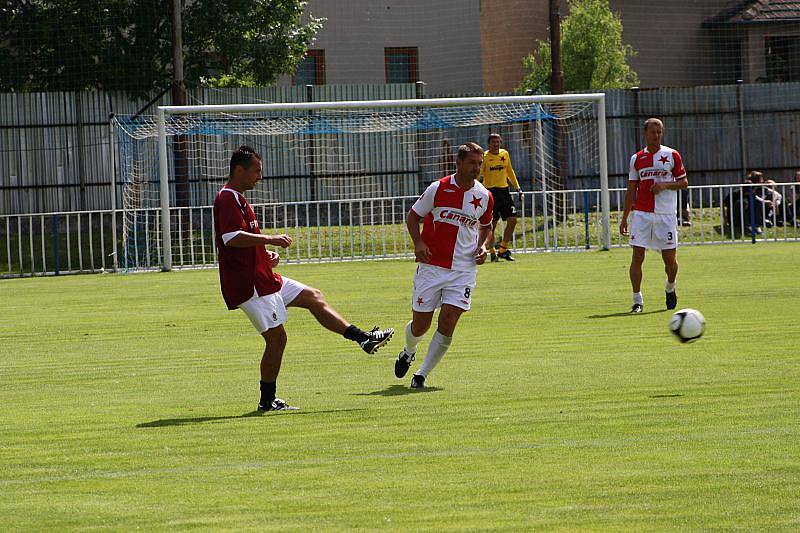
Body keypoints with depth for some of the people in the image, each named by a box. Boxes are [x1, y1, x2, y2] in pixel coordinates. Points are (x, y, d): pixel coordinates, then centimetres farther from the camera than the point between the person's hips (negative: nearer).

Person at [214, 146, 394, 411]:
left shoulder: (237, 198, 19)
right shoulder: (227, 198, -15)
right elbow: (232, 237, -29)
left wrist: (266, 253, 14)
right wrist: (269, 239, -26)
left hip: (263, 277, 11)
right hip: (249, 283, -11)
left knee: (313, 297, 13)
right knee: (276, 337, -7)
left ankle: (363, 338, 14)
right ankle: (267, 400, 2)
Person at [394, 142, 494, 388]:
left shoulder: (484, 197, 3)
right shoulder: (438, 189, -6)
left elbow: (486, 226, 22)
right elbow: (413, 216, 4)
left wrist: (483, 246, 2)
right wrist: (418, 242, -13)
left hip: (463, 270, 2)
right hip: (431, 265, -2)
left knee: (447, 324, -13)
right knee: (420, 325, 4)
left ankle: (421, 375, 0)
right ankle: (408, 352, 40)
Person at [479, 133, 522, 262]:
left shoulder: (505, 154, 10)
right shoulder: (485, 157, -6)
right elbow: (478, 174, -7)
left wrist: (517, 187, 21)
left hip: (504, 190, 5)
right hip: (491, 191, -5)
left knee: (512, 220, -1)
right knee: (492, 224, -4)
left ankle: (503, 250, 12)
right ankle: (492, 252, 8)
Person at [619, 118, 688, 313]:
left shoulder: (672, 155, 3)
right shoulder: (637, 158, 9)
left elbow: (684, 183, 5)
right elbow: (631, 190, 13)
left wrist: (665, 185, -13)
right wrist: (625, 217, 9)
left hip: (665, 215, -1)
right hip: (641, 214, 1)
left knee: (670, 258, 1)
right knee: (637, 256, -9)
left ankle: (670, 288, 31)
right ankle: (637, 300, -3)